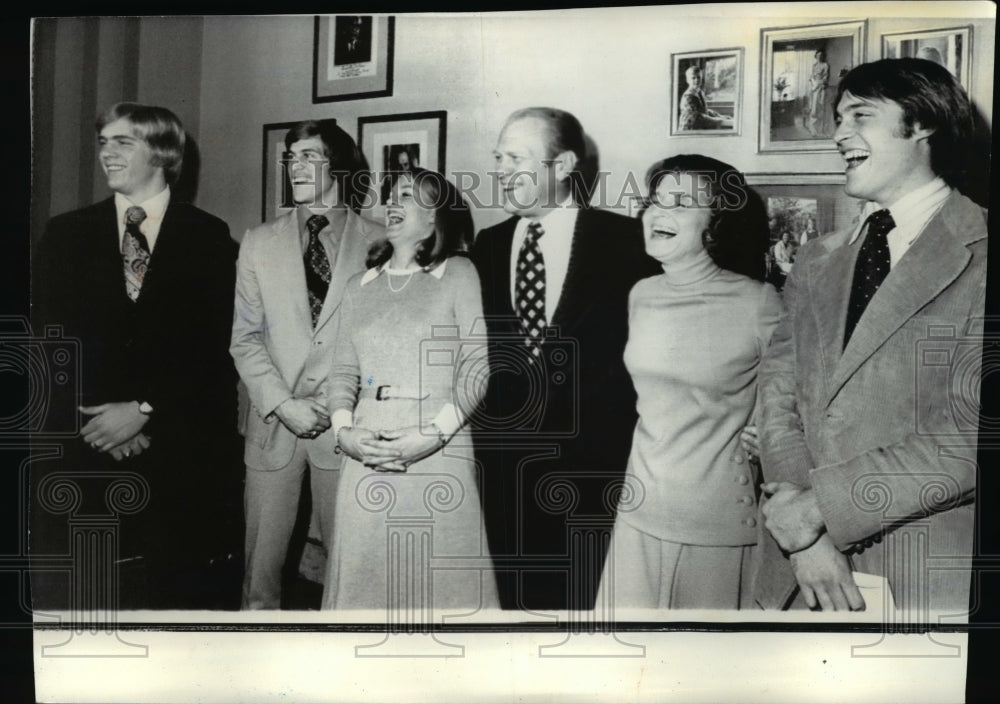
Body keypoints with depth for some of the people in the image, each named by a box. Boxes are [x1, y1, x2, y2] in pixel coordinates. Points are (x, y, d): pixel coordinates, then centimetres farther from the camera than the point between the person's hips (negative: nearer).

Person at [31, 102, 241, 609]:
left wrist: (144, 408, -11)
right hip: (80, 448, 2)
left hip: (179, 451, -2)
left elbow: (210, 343, -4)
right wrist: (92, 416, -7)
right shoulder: (66, 234, 10)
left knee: (176, 586, 3)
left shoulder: (208, 237, 3)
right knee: (72, 594, 4)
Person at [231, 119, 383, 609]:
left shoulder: (377, 243, 1)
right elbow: (245, 336, 5)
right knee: (262, 555, 7)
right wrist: (283, 404, -7)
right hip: (273, 422, 2)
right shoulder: (259, 242, 8)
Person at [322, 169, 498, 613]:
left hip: (439, 456, -4)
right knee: (365, 577, 8)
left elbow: (478, 367, -5)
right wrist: (344, 431, -5)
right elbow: (343, 372, 13)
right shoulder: (359, 287, 16)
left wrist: (433, 435, -14)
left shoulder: (458, 275, 2)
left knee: (438, 580, 1)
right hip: (367, 457, 4)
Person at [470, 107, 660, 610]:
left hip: (592, 461, -3)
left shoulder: (623, 240, -3)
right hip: (502, 459, 4)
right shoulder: (488, 245, 10)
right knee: (512, 596, 11)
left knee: (586, 601, 6)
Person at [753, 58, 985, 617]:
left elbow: (970, 435, -16)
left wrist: (814, 511, -15)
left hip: (931, 584, -4)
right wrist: (804, 534, -12)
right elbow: (779, 398, 2)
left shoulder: (979, 256, -8)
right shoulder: (819, 262, 9)